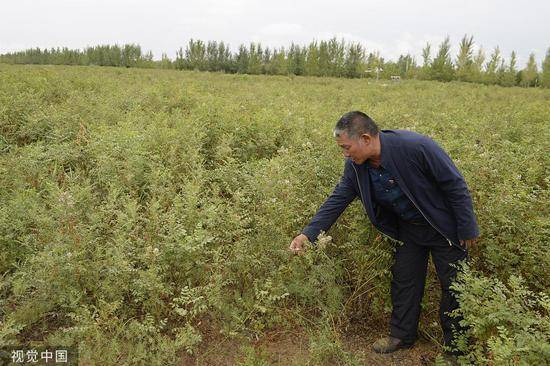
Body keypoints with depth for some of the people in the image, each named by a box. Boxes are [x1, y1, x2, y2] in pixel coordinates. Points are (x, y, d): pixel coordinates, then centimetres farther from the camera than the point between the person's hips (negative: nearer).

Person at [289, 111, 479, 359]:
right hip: (408, 228, 5)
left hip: (444, 227, -4)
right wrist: (308, 234, -16)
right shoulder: (356, 166, -15)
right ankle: (402, 336, 34)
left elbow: (455, 185, -23)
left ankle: (456, 346, 29)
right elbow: (337, 200, -8)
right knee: (404, 282, 14)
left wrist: (467, 230, -15)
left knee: (454, 287, 8)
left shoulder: (415, 147, -33)